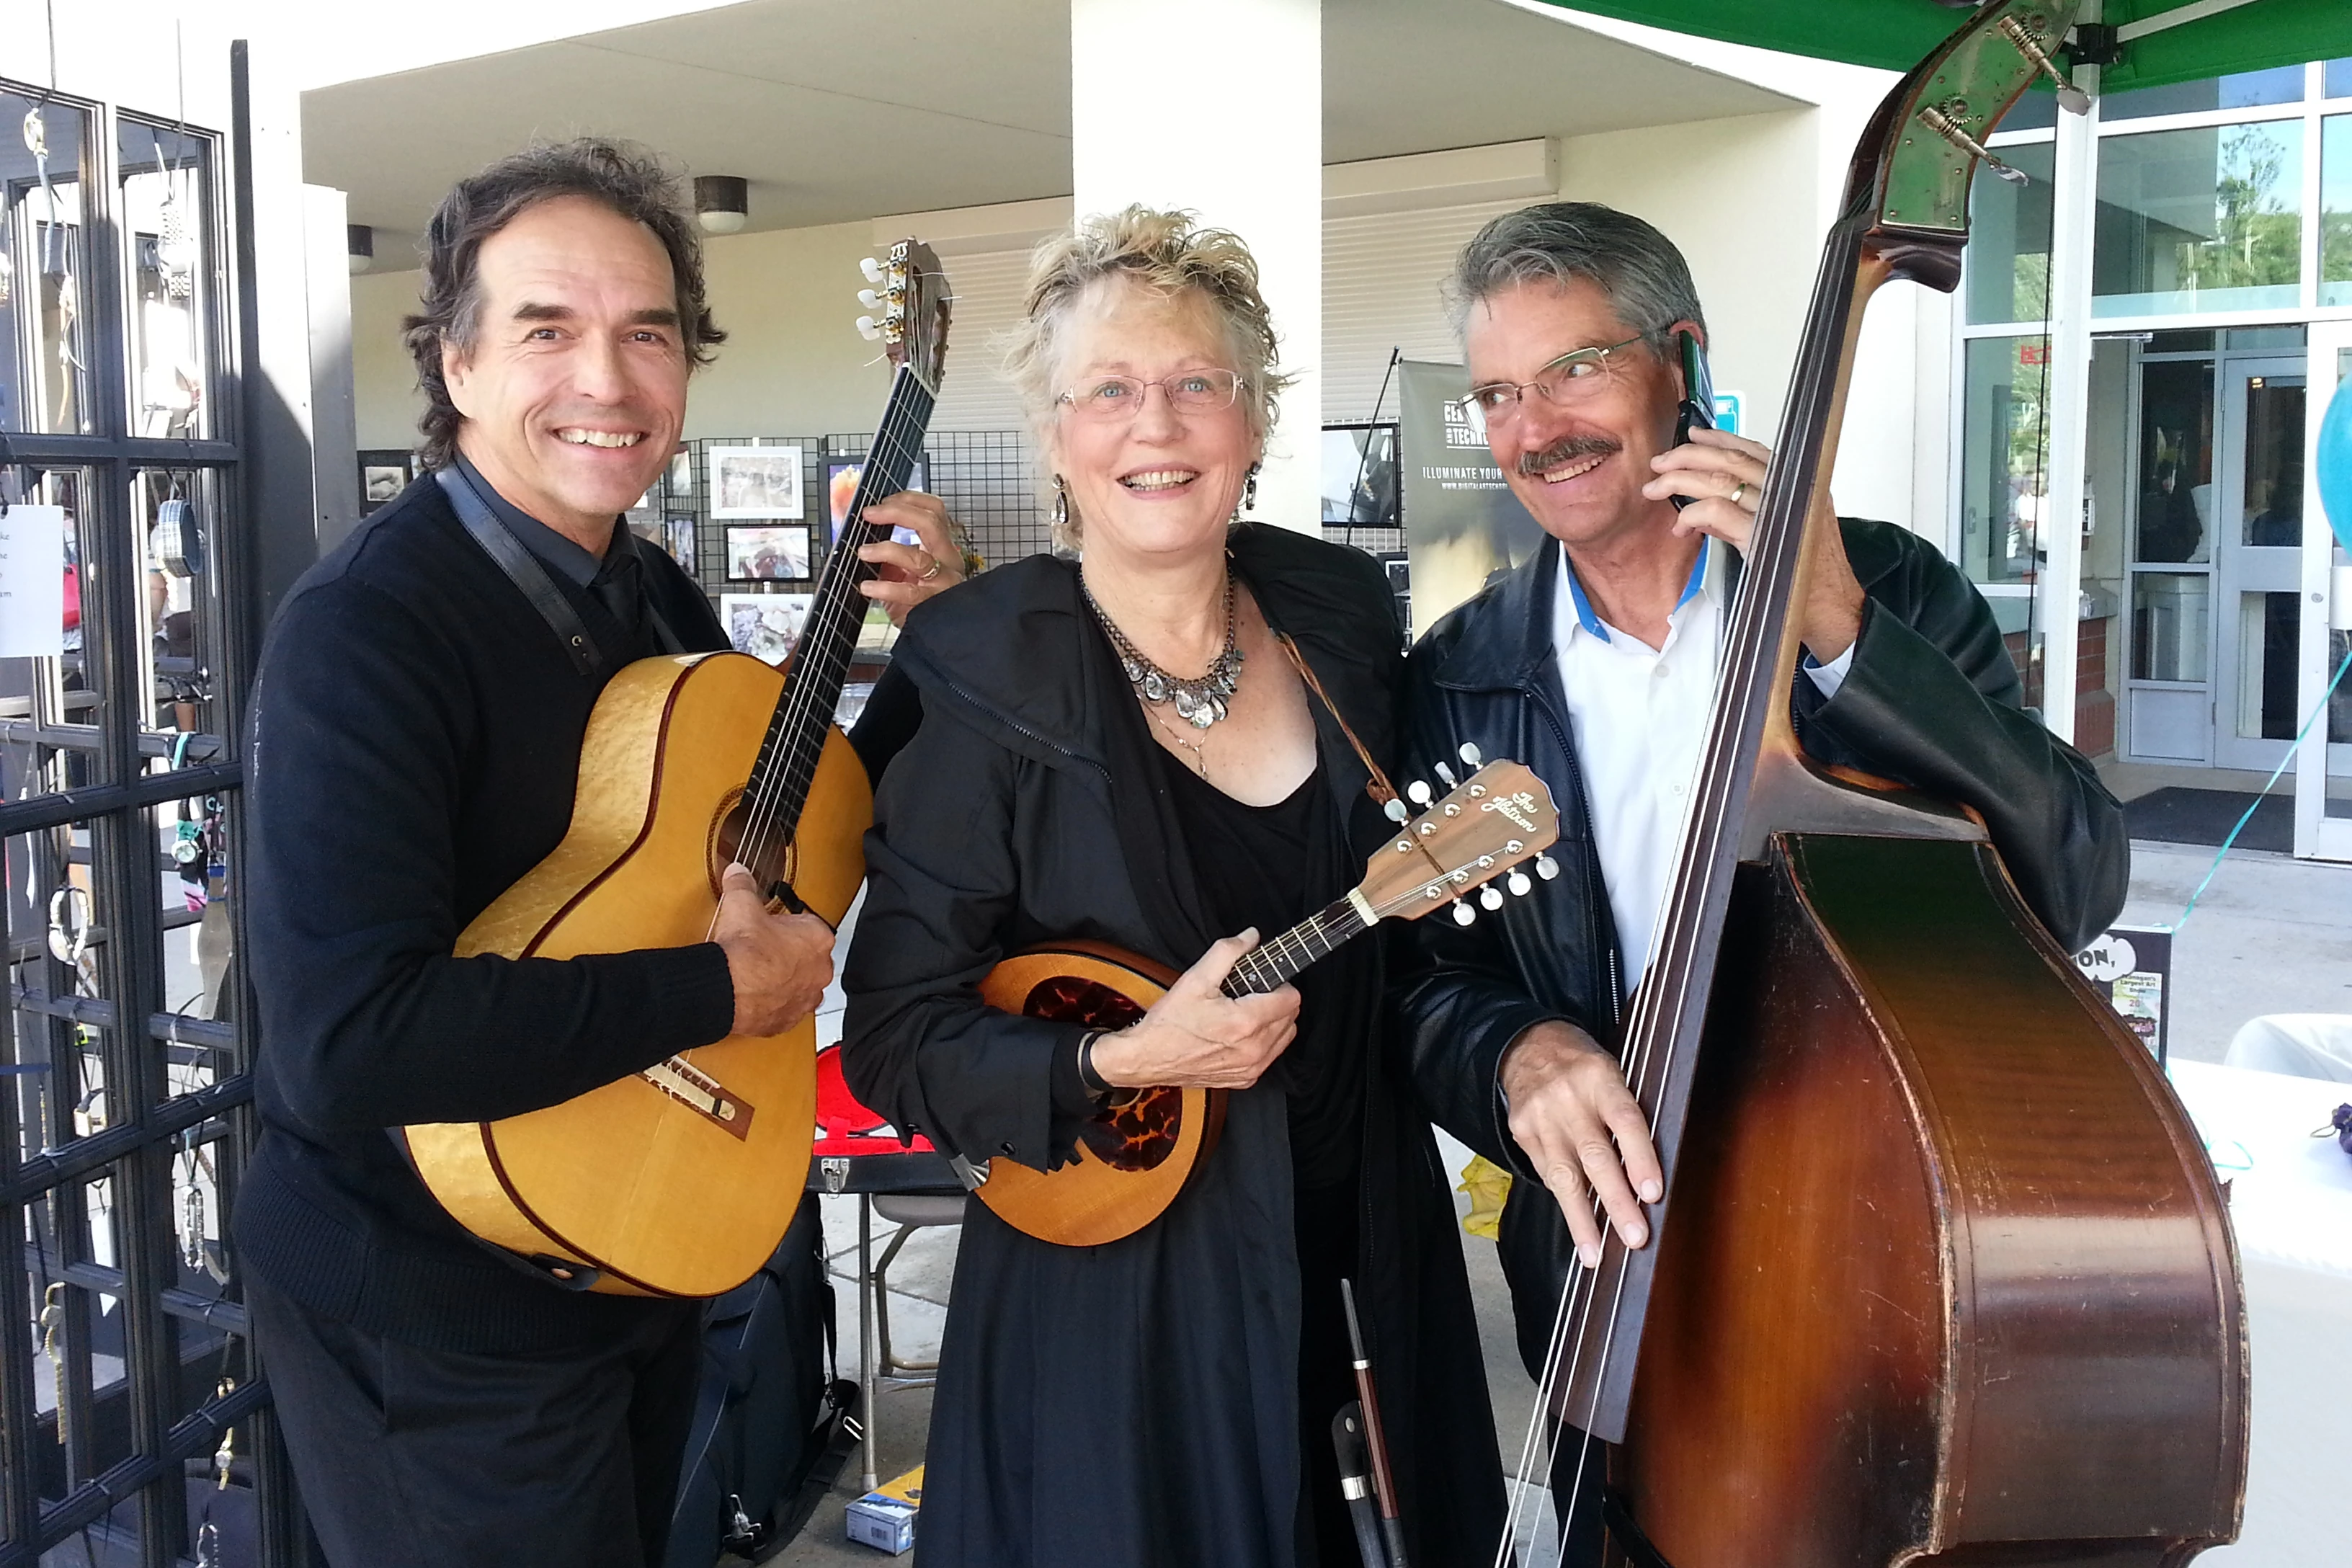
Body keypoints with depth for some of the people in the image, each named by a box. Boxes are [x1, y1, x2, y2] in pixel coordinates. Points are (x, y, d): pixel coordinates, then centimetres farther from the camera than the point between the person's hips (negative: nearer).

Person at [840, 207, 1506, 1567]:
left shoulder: (1342, 611, -1)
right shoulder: (981, 674, -15)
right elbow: (897, 1037, -13)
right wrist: (1119, 1063, -25)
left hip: (1360, 1266, 5)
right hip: (1119, 1299, -4)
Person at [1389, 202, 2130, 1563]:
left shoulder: (1892, 592, -7)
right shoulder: (1460, 679, -1)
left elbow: (2082, 885, -16)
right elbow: (1427, 979, 0)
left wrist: (1842, 631, -26)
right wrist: (1515, 1049, -23)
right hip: (1615, 1275, 2)